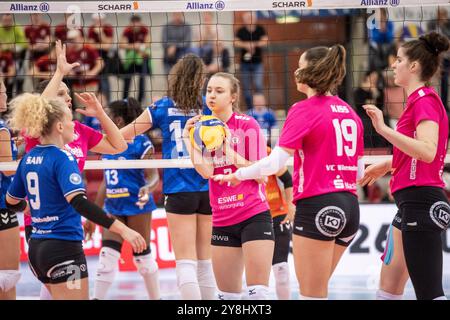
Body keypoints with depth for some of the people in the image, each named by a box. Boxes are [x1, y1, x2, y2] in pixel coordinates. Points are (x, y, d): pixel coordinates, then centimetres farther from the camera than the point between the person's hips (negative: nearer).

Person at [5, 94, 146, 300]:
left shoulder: (28, 159, 9)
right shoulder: (62, 159, -14)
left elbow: (12, 202, 20)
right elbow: (78, 201, -29)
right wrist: (122, 229, -34)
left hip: (36, 249, 9)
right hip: (63, 249, -9)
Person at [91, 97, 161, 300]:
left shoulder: (139, 142, -11)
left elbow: (154, 176, -14)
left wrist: (148, 189, -37)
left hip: (136, 207, -6)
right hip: (114, 208, 6)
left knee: (142, 257, 3)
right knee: (107, 256, -4)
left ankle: (156, 298, 18)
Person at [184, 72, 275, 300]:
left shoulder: (248, 125, -3)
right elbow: (206, 172, -7)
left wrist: (232, 154, -15)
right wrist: (188, 138, -8)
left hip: (254, 216, -5)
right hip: (222, 220, 5)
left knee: (257, 292, -11)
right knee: (226, 294, 6)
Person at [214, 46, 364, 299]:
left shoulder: (304, 110, -7)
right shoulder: (350, 112, 12)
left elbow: (275, 162, -14)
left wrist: (238, 175, 0)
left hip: (317, 205, -7)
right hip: (350, 206, 7)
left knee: (313, 294, -3)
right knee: (318, 289, 15)